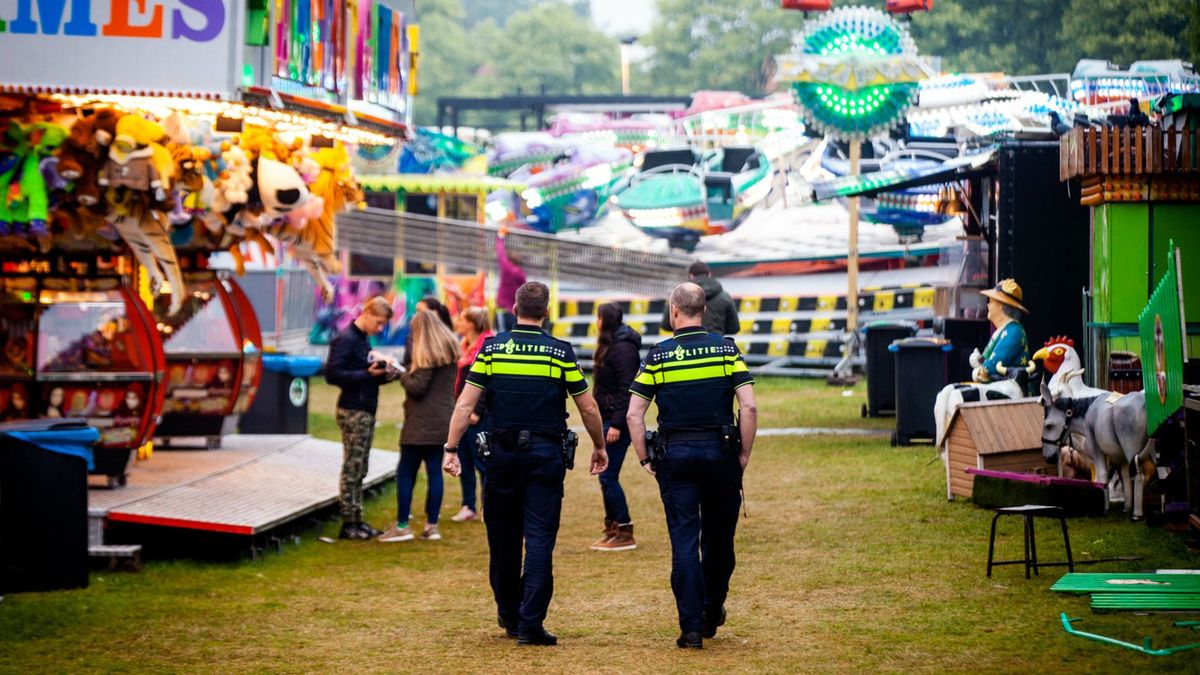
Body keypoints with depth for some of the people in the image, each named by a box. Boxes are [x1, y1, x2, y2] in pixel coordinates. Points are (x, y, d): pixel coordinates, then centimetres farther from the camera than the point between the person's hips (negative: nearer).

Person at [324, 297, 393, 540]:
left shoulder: (363, 339, 16)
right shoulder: (345, 340, -13)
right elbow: (332, 374, -20)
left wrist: (381, 374, 1)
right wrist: (367, 374, -22)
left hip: (366, 411, 9)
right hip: (352, 411, -9)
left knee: (359, 470, 12)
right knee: (351, 468, -5)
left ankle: (357, 520, 17)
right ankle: (348, 524, -1)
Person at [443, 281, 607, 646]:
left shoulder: (492, 348, 1)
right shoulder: (561, 352, -2)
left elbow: (465, 404, -5)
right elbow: (588, 408, 2)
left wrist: (451, 448, -2)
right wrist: (599, 447, 17)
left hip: (503, 452, 2)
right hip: (546, 454, -1)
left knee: (503, 538, 14)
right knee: (540, 540, -1)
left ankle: (509, 615, 26)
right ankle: (530, 624, -7)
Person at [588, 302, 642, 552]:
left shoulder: (623, 349, -15)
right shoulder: (609, 346, 15)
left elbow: (627, 390, -20)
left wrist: (616, 424, -23)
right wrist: (605, 421, 16)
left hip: (618, 420, -10)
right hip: (608, 418, 10)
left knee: (608, 477, -8)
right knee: (606, 477, 12)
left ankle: (625, 534, -3)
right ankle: (612, 529, 19)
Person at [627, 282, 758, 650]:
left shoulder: (658, 355, -1)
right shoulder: (726, 349, 0)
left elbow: (634, 414, -4)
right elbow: (749, 406, -7)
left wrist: (645, 459, 5)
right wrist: (745, 453, 2)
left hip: (675, 454, -1)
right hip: (720, 451, 1)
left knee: (684, 542, 2)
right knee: (719, 537, 16)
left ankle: (692, 627, -2)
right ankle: (712, 614, 30)